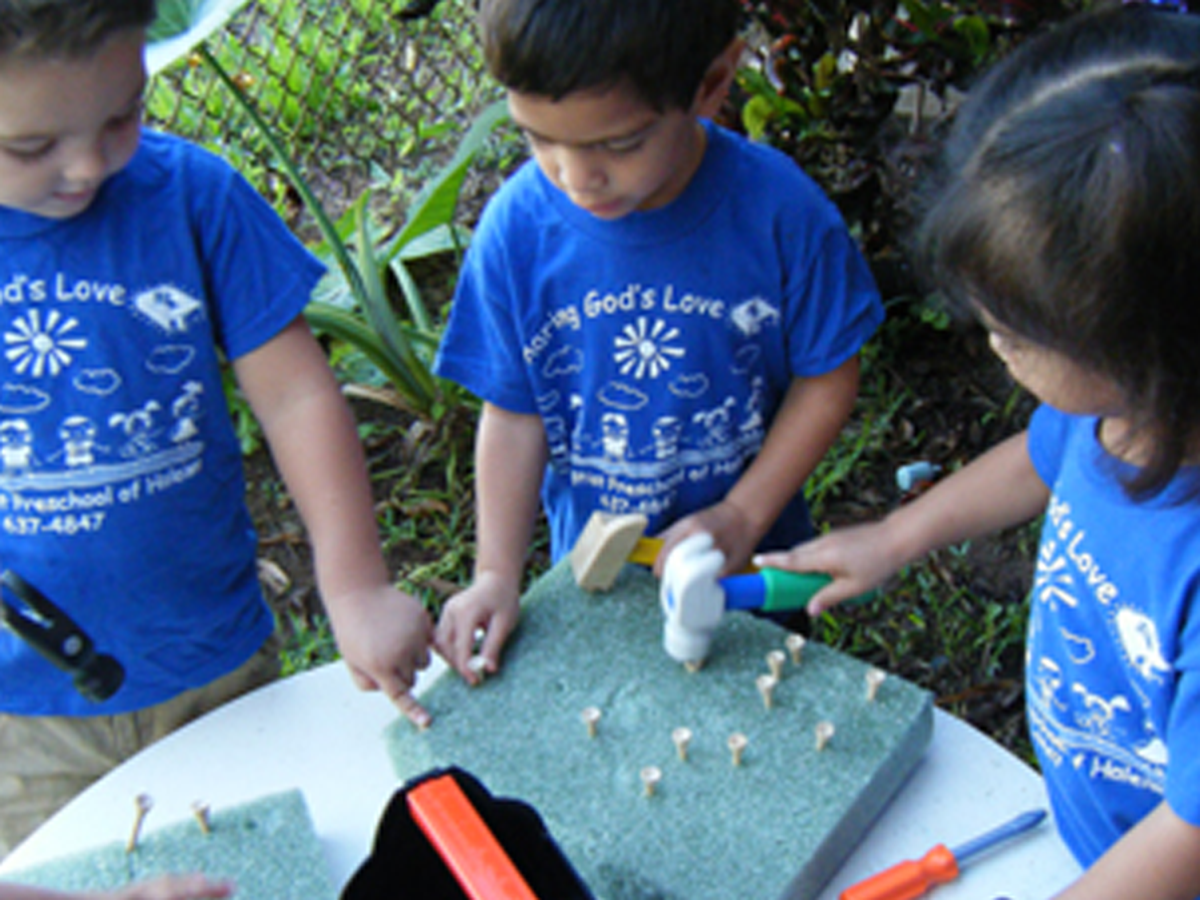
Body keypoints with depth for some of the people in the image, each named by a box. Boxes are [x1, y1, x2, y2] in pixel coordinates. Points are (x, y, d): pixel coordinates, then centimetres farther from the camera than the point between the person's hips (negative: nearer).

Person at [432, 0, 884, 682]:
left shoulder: (777, 208, -23)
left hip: (748, 561, 0)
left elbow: (828, 379, -11)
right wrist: (498, 573, -13)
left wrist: (741, 517, -15)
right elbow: (513, 413, -10)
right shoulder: (518, 228, -18)